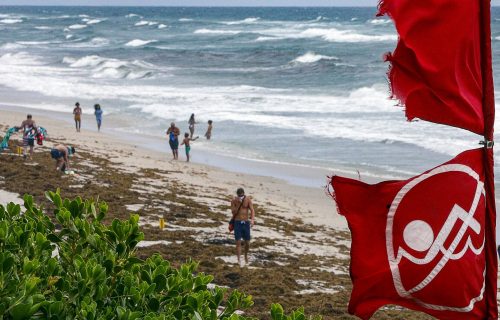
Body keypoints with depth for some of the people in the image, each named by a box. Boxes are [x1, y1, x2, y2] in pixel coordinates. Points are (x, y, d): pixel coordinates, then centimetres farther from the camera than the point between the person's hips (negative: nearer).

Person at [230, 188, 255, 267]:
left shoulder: (248, 199, -4)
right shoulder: (233, 200, -4)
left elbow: (252, 210, -10)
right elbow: (233, 212, -12)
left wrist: (252, 220, -27)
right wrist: (238, 203, -24)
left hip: (246, 223, 1)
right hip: (237, 223, -1)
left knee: (247, 243, 7)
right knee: (238, 242, -10)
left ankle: (246, 255, 37)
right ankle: (239, 260, -9)